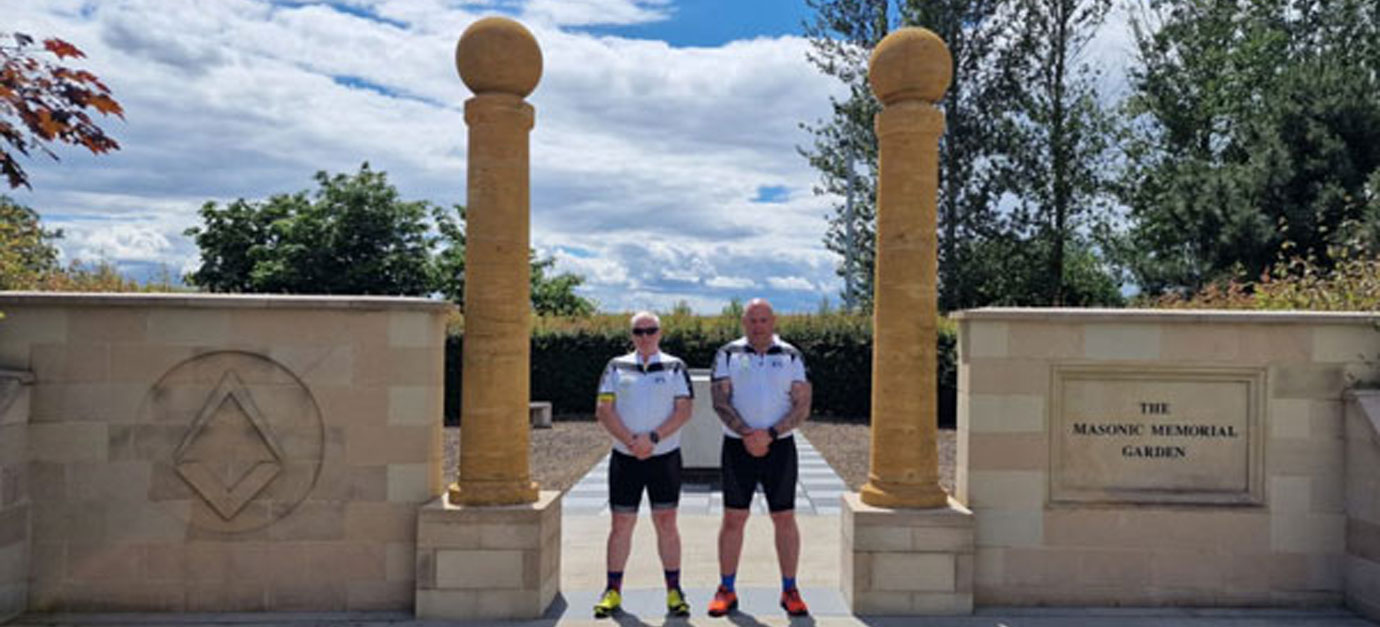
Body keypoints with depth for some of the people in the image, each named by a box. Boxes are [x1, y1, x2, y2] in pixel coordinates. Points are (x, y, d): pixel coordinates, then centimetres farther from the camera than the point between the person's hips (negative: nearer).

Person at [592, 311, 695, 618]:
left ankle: (673, 590, 10)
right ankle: (613, 591, 14)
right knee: (621, 524, 5)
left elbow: (683, 410, -5)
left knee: (666, 522, 2)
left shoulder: (675, 367, 4)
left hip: (665, 456, -1)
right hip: (624, 458, 1)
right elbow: (604, 410, -1)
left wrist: (653, 438, -17)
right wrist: (631, 442, -13)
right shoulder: (617, 367, 8)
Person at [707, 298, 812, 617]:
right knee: (733, 518, 4)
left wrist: (770, 434, -17)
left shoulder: (791, 357, 3)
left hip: (780, 447, 0)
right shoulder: (728, 355, 3)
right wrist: (746, 434, -20)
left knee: (785, 519, 4)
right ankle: (726, 590, 15)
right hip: (737, 447, 0)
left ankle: (789, 591, 16)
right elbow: (720, 402, -6)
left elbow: (803, 405, -4)